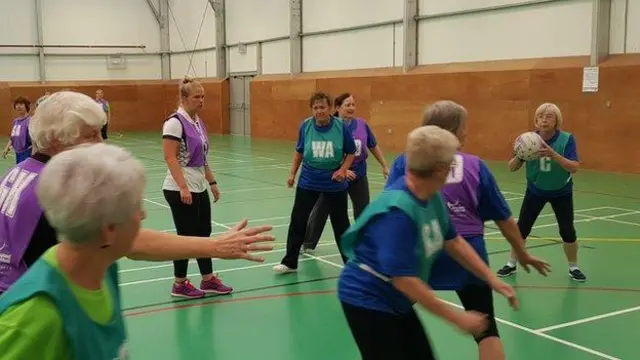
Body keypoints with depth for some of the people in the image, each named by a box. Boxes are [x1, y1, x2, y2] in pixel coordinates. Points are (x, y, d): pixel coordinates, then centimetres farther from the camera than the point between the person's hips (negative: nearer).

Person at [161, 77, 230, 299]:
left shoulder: (199, 122, 11)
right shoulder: (175, 122, -15)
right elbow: (170, 158, -20)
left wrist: (212, 182, 17)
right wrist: (183, 187, -25)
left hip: (199, 188, 8)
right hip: (180, 190, -8)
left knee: (204, 234, 12)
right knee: (186, 236, 1)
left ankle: (208, 281, 23)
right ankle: (179, 285, 15)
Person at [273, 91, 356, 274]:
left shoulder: (341, 126, -13)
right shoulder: (305, 126, -7)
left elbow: (351, 152, -1)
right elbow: (299, 152, 8)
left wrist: (343, 169, -16)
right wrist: (292, 173, 7)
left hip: (334, 184, -1)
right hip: (308, 182, 2)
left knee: (340, 223, 9)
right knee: (298, 221, 3)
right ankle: (290, 262, 15)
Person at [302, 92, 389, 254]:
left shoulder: (362, 124, -4)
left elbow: (374, 146, 8)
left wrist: (385, 166, 10)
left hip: (358, 175, 4)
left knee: (363, 211, 12)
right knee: (321, 210, 7)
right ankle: (308, 243, 22)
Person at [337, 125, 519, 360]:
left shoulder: (433, 198, -4)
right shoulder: (397, 211, -30)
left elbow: (454, 242, 10)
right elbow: (404, 280, -31)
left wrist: (492, 279, 5)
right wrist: (457, 317, -26)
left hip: (396, 303, 9)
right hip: (367, 302, -9)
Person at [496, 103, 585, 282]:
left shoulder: (567, 139, -20)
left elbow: (574, 167, -31)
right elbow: (512, 167, -14)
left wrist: (553, 154, -45)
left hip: (561, 193, -1)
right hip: (535, 191, 1)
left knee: (567, 231, -2)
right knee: (522, 228, 0)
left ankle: (573, 268, 20)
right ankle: (511, 264, 17)